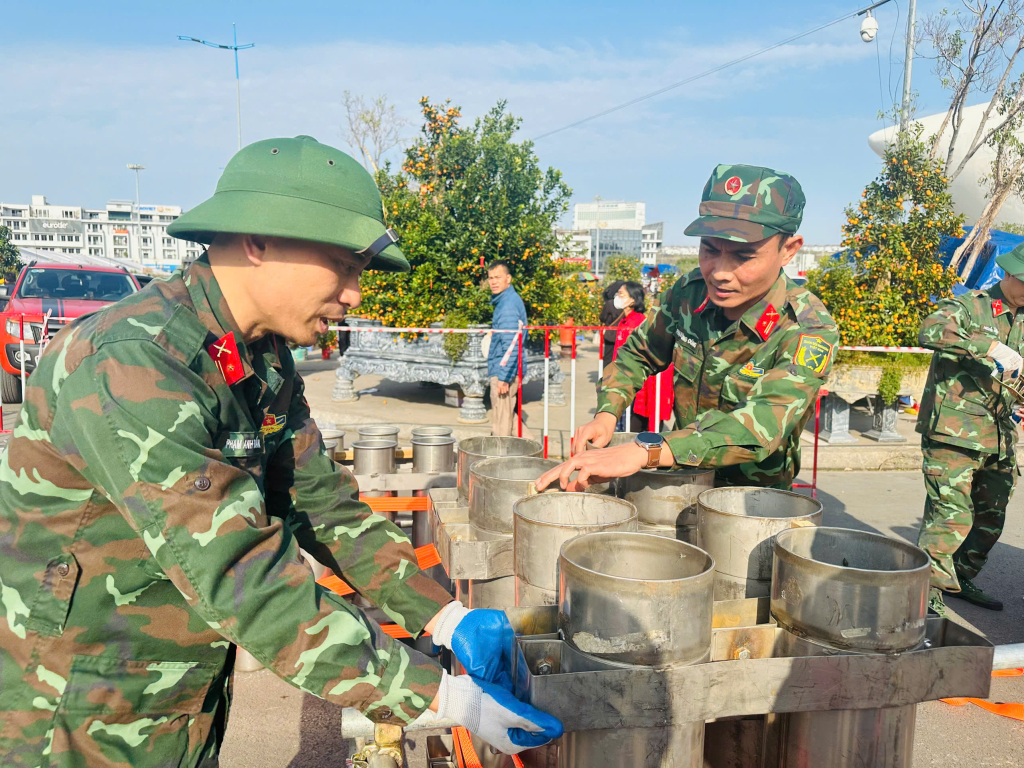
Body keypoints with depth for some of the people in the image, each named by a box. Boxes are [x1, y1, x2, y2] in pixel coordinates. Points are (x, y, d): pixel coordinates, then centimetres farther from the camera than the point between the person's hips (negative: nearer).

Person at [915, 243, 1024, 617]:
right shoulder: (969, 306, -5)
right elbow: (930, 329, -26)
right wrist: (989, 346, -33)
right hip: (953, 433, -8)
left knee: (990, 519, 16)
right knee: (951, 516, -12)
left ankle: (961, 579, 32)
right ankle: (927, 589, -1)